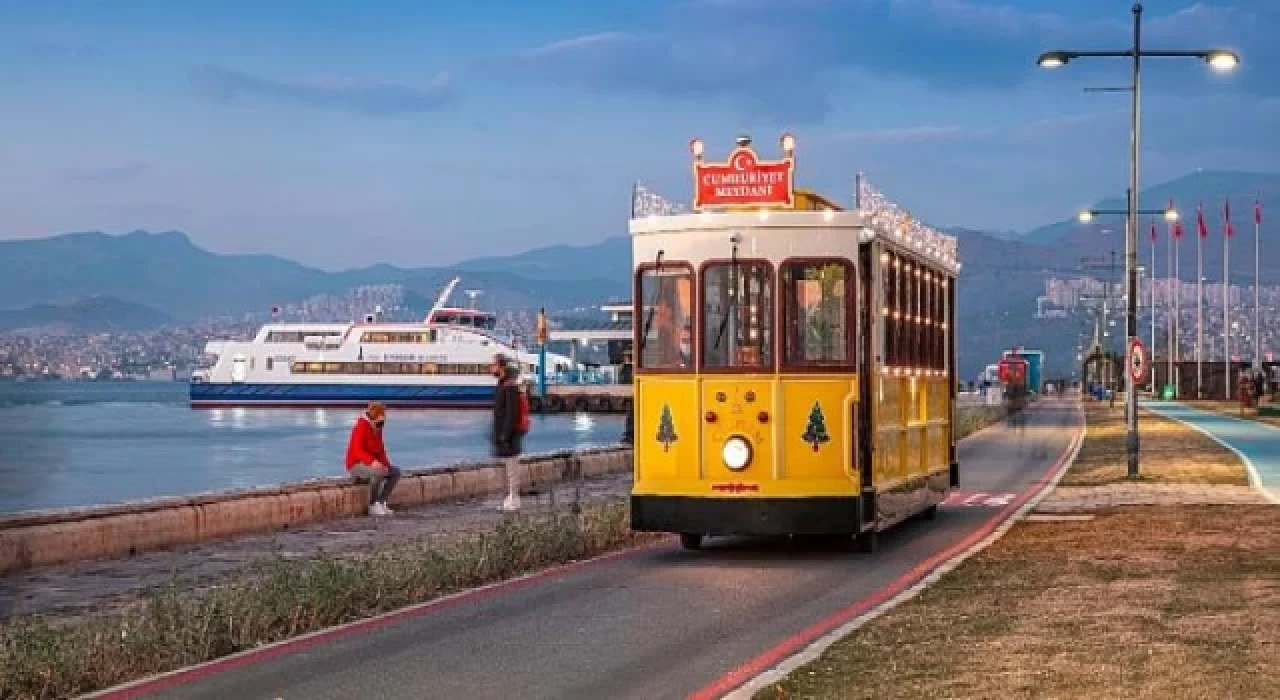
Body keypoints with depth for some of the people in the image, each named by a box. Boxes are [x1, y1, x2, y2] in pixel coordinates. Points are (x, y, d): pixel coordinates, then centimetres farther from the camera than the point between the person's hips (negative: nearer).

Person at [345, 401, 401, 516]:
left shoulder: (377, 429, 11)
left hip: (374, 465, 9)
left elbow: (380, 450, 14)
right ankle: (373, 506, -26)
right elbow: (357, 450, -26)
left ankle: (381, 503, -8)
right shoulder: (361, 427, -16)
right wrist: (372, 461, -42)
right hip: (357, 465, -9)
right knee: (378, 472, -36)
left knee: (395, 472, -7)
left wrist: (385, 463, -7)